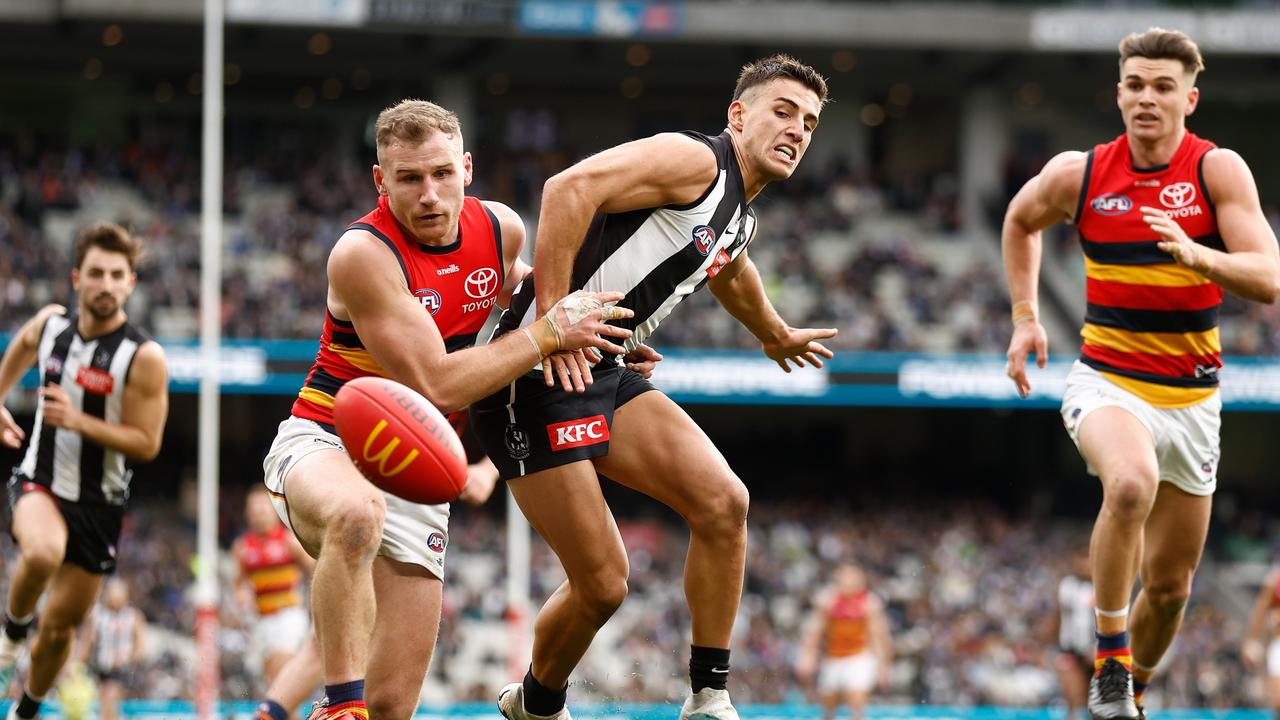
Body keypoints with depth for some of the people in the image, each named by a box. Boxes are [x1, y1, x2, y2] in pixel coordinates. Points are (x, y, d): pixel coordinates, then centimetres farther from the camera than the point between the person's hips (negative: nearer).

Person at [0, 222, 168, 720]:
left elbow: (146, 443, -15)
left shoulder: (144, 358, -16)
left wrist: (78, 421, -26)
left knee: (60, 627, 8)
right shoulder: (50, 324, -4)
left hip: (98, 504, -1)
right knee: (43, 553, -36)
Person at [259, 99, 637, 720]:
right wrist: (548, 334, -18)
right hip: (324, 444, -6)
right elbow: (436, 386, -23)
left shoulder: (500, 228, 0)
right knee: (356, 514, -44)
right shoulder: (363, 254, -20)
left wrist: (568, 327, 10)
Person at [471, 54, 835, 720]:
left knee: (723, 502, -7)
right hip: (537, 379, -9)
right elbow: (570, 188, -26)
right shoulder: (696, 160, -13)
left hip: (604, 374, 9)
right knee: (602, 583, -7)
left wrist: (776, 334, 59)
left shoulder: (739, 220, 18)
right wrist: (552, 318, -28)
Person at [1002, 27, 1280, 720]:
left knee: (1169, 585, 9)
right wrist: (1025, 316, 11)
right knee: (1132, 483, -36)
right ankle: (1110, 657, -22)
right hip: (1106, 380, -1)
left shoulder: (1218, 170, -9)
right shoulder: (1078, 174, -4)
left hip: (1191, 397, 1)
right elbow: (1020, 220, 19)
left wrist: (1193, 253, -34)